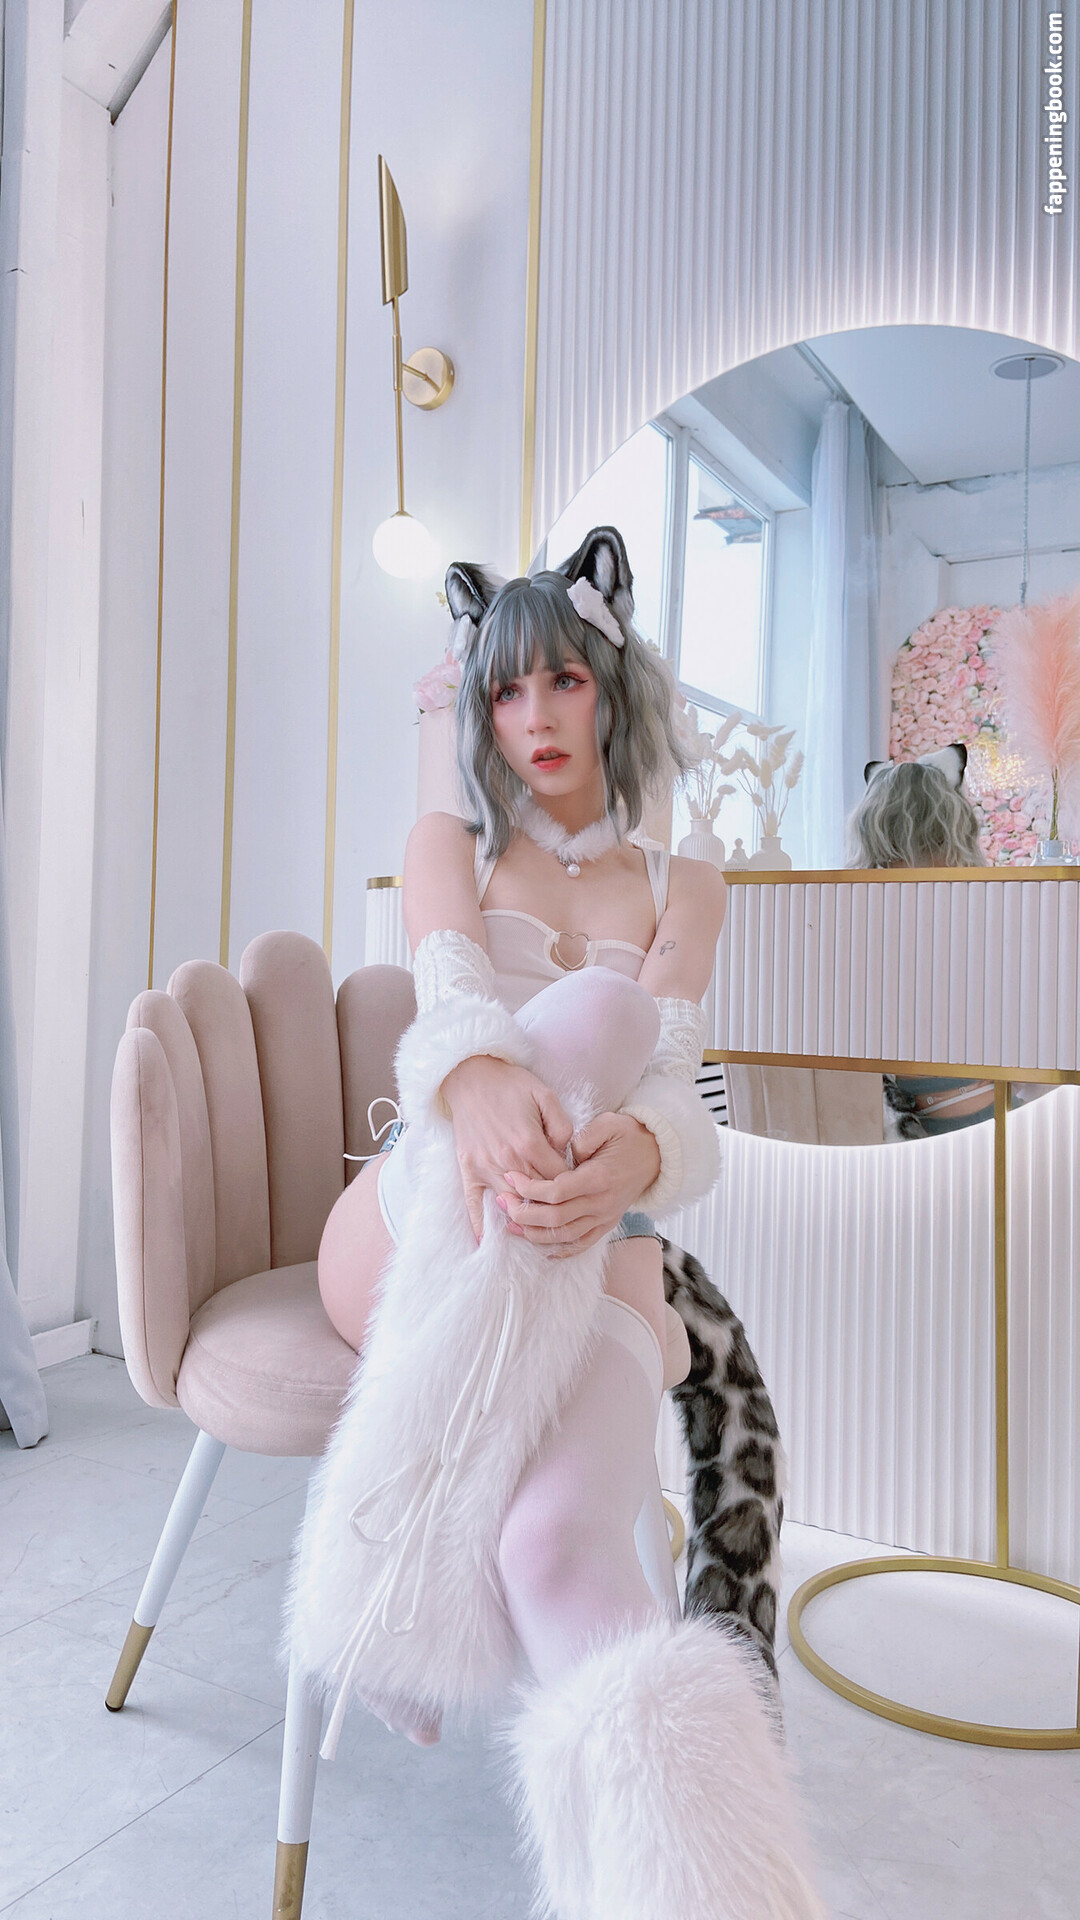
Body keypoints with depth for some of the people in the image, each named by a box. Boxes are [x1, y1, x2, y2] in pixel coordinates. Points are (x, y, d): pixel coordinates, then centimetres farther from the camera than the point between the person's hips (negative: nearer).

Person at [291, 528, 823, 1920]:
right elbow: (451, 1004, -10)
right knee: (596, 1008, -34)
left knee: (557, 1545, -34)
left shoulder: (682, 891, 13)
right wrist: (479, 1080, -37)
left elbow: (673, 1087, -5)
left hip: (595, 1257, 1)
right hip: (409, 1235, 0)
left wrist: (629, 1157, -32)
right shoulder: (446, 848, 13)